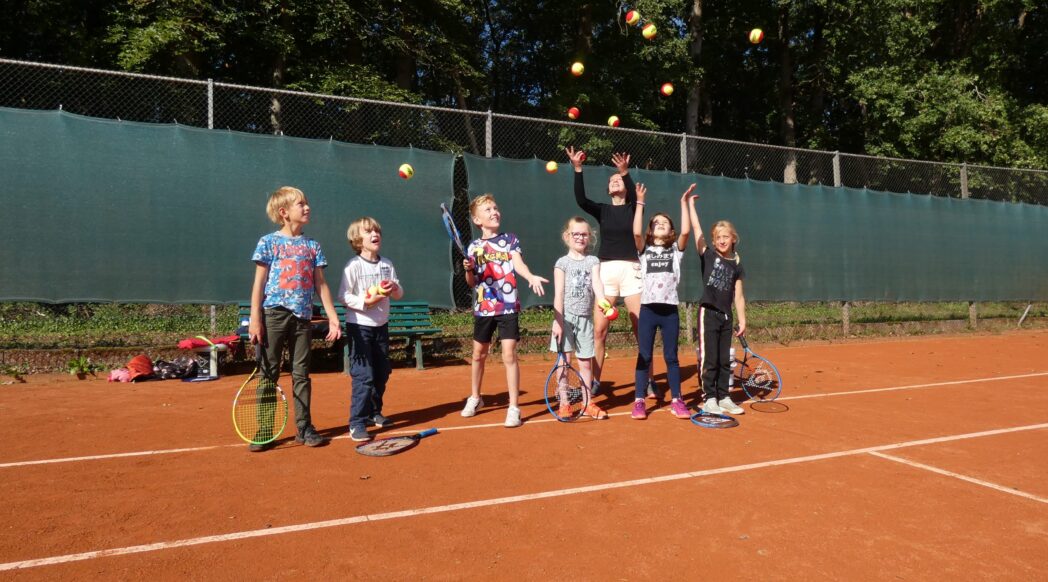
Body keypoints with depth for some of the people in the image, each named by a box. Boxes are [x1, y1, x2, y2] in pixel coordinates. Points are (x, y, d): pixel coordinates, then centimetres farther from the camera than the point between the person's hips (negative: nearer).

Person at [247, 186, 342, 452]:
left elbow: (321, 285, 10)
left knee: (301, 373, 8)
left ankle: (304, 427, 16)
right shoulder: (269, 242, 0)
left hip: (303, 317, 3)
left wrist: (333, 317, 4)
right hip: (274, 314, -3)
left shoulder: (313, 245, 10)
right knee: (269, 372, 3)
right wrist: (255, 319, -8)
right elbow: (259, 283, -2)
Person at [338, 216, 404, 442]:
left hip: (381, 326, 6)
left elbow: (399, 294, 10)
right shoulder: (353, 266, -9)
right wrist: (365, 302, -26)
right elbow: (343, 295, -13)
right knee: (363, 375, -10)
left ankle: (374, 412, 32)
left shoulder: (387, 264, 7)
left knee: (382, 373, 14)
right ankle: (357, 423, -4)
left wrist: (395, 288, -12)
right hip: (359, 326, -6)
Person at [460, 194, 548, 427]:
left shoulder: (510, 239, 0)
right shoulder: (474, 247, 5)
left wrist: (531, 277, -39)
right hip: (483, 307, 3)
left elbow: (518, 264, -18)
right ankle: (474, 398, 36)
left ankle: (514, 408, 1)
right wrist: (468, 269, -13)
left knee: (509, 355, -7)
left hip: (508, 306, -3)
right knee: (478, 354, 16)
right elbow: (472, 283, 9)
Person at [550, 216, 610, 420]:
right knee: (565, 360, 1)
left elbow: (597, 284, -11)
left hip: (585, 318, 3)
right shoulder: (562, 262, 0)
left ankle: (588, 403, 21)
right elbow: (559, 294, -5)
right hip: (566, 317, -2)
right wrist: (557, 321, -11)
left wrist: (603, 302, -31)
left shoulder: (593, 261, 7)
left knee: (585, 362, 10)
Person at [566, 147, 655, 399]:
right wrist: (577, 169, -19)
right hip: (605, 270, 1)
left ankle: (648, 380, 9)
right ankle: (595, 381, 8)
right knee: (599, 330, -3)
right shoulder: (602, 210, 11)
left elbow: (635, 197, -16)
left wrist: (625, 172, -33)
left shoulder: (632, 208, 8)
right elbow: (580, 200, -8)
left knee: (642, 328, -3)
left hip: (631, 270, -1)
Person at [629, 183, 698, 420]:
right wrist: (640, 204, -10)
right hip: (648, 309, -1)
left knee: (671, 357, 7)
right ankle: (639, 402, 10)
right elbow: (636, 232, -11)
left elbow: (686, 231, -8)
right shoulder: (645, 250, 7)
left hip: (670, 310, 1)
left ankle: (676, 401, 16)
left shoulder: (675, 250, 9)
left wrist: (684, 203, -7)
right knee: (644, 356, 4)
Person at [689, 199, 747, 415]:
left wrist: (742, 319, 5)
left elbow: (738, 295, 9)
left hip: (726, 316, 4)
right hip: (708, 313, -4)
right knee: (709, 359, -2)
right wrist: (689, 203, -10)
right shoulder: (708, 255, -1)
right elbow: (696, 227, -9)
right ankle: (709, 399, 7)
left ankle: (723, 398, 21)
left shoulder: (736, 264, 7)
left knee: (724, 360, 11)